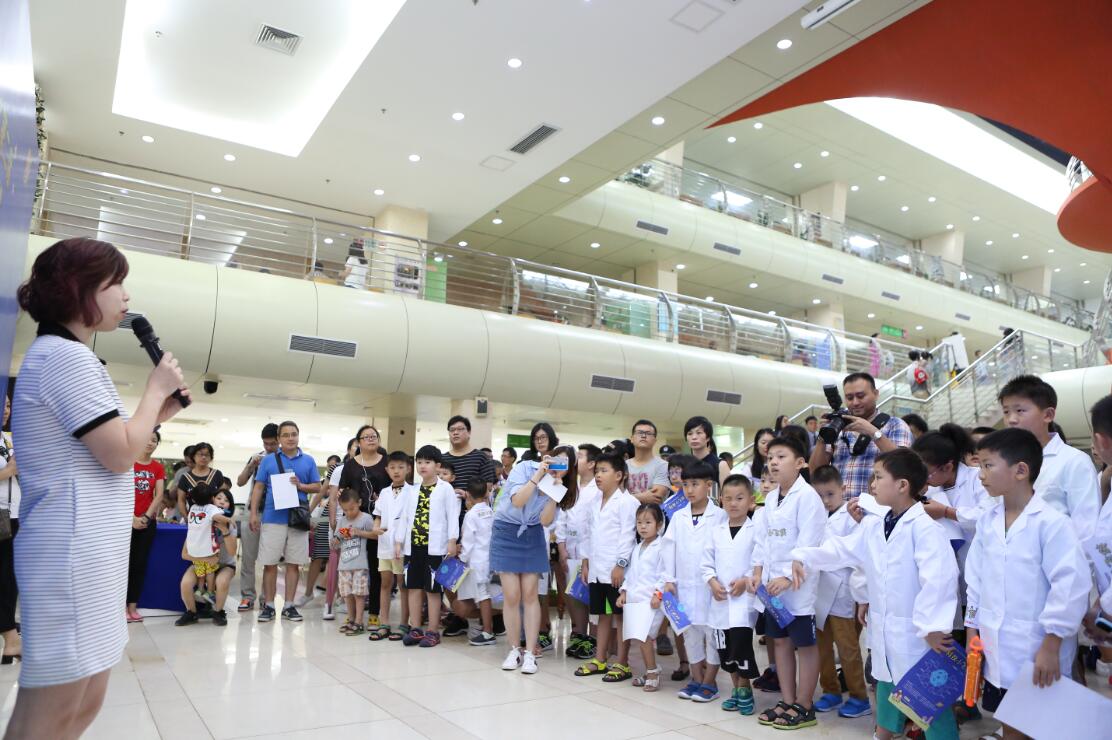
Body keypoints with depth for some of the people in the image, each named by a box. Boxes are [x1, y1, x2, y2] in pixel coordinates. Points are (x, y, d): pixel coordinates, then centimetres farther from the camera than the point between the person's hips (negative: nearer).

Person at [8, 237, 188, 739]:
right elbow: (121, 455, -17)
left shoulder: (62, 356, 19)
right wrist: (156, 389, -4)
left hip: (88, 551, 11)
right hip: (73, 552, -11)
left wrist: (155, 418, 13)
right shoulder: (66, 356, -14)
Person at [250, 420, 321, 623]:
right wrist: (254, 514, -1)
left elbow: (317, 486, 9)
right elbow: (258, 488, 5)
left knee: (294, 564, 5)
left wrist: (300, 485, -10)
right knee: (270, 564, 1)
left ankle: (289, 606, 15)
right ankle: (268, 606, 13)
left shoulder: (308, 461, 8)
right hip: (273, 519, -1)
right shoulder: (268, 460, 6)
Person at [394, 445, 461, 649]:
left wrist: (452, 541, -13)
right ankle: (416, 629, 18)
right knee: (414, 587, 9)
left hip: (435, 547, -5)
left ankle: (432, 631, 10)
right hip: (412, 545, 5)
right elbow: (403, 517, 12)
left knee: (432, 589, 1)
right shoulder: (412, 491, 12)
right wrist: (399, 541, 7)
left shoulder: (445, 488, -3)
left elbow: (452, 516, -7)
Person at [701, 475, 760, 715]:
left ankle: (744, 689, 12)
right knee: (724, 648, 11)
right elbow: (707, 563, 10)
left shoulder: (756, 530, -5)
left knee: (741, 640, -10)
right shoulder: (716, 530, 8)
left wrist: (746, 581, -15)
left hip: (745, 597, -5)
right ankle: (736, 689, 27)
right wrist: (713, 582, -5)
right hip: (720, 598, 5)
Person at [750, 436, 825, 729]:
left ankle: (804, 707, 15)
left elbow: (808, 543, -19)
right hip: (772, 584, 8)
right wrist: (758, 571, 4)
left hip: (798, 585, -8)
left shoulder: (807, 496, -14)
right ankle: (788, 702, 27)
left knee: (805, 644, 4)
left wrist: (788, 577, -22)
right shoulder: (771, 498, 11)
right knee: (780, 641, 15)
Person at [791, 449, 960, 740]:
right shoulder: (872, 526, 8)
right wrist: (803, 558, -7)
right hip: (885, 631, 7)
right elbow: (840, 549, 7)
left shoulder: (924, 527, -17)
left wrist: (932, 626, -27)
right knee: (888, 691, 22)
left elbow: (939, 577, -25)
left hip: (918, 633, -7)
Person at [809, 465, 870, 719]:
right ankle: (830, 691, 28)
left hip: (842, 595, -6)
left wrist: (860, 592, -17)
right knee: (822, 646, 13)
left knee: (847, 647, 4)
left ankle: (859, 698, 18)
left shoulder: (851, 517, -11)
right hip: (820, 594, 6)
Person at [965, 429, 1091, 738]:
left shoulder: (1051, 522, -16)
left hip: (1037, 650, -5)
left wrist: (1051, 646, -15)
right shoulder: (987, 520, 3)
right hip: (997, 650, 5)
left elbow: (1071, 585, -18)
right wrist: (972, 633, 10)